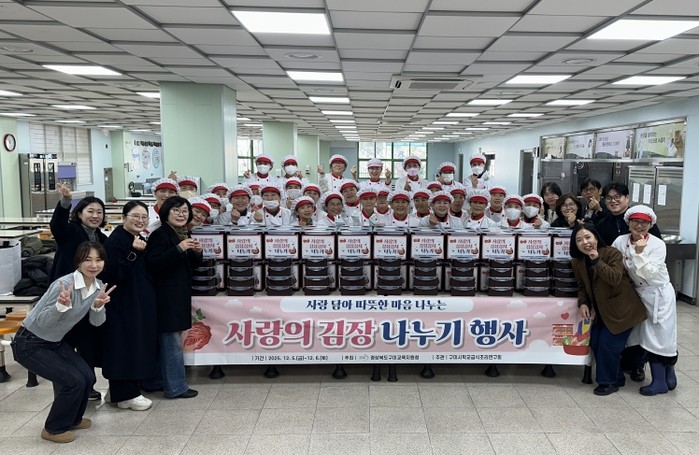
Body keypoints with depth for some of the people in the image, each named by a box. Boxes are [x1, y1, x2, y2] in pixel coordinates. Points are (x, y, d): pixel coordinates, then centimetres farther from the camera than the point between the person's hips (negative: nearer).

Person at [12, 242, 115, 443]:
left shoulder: (98, 285, -7)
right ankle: (53, 429, 10)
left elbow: (96, 322, -3)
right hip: (30, 343, -7)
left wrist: (98, 306, -24)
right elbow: (42, 321, -27)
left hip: (55, 341, 7)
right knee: (74, 381, -13)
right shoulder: (64, 284, -30)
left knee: (87, 377, 1)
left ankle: (72, 419, 27)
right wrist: (61, 305, -46)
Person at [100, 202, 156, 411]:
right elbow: (113, 275, -25)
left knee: (139, 345, 14)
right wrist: (133, 252, -31)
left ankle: (130, 390, 26)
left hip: (142, 303, 9)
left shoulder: (141, 240, 13)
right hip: (123, 304, -9)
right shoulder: (114, 241, -15)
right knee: (125, 346, -2)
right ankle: (126, 394, 9)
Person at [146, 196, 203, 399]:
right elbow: (153, 264, -22)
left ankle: (153, 381, 25)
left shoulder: (184, 234, 14)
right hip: (166, 295, -9)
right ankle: (175, 387, 5)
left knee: (164, 339, 15)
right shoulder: (160, 235, -12)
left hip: (180, 294, 9)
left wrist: (197, 252, -1)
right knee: (172, 342, -3)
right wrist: (179, 249, -27)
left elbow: (191, 265, 19)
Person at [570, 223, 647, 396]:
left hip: (622, 309, -7)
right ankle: (616, 377, 26)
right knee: (595, 343, 6)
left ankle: (609, 382, 11)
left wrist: (597, 261, -34)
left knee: (608, 344, -9)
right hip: (602, 310, 7)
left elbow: (616, 279, -31)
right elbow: (582, 286, 7)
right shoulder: (578, 262, -2)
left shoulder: (612, 253, -20)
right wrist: (583, 303, -10)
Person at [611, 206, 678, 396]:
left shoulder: (658, 245, -16)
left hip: (659, 294, -4)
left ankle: (668, 370, 23)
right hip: (639, 294, 4)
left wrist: (640, 253, -32)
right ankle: (660, 381, 21)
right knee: (650, 337, 10)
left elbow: (649, 273, -23)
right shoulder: (620, 241, -6)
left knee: (662, 335, 0)